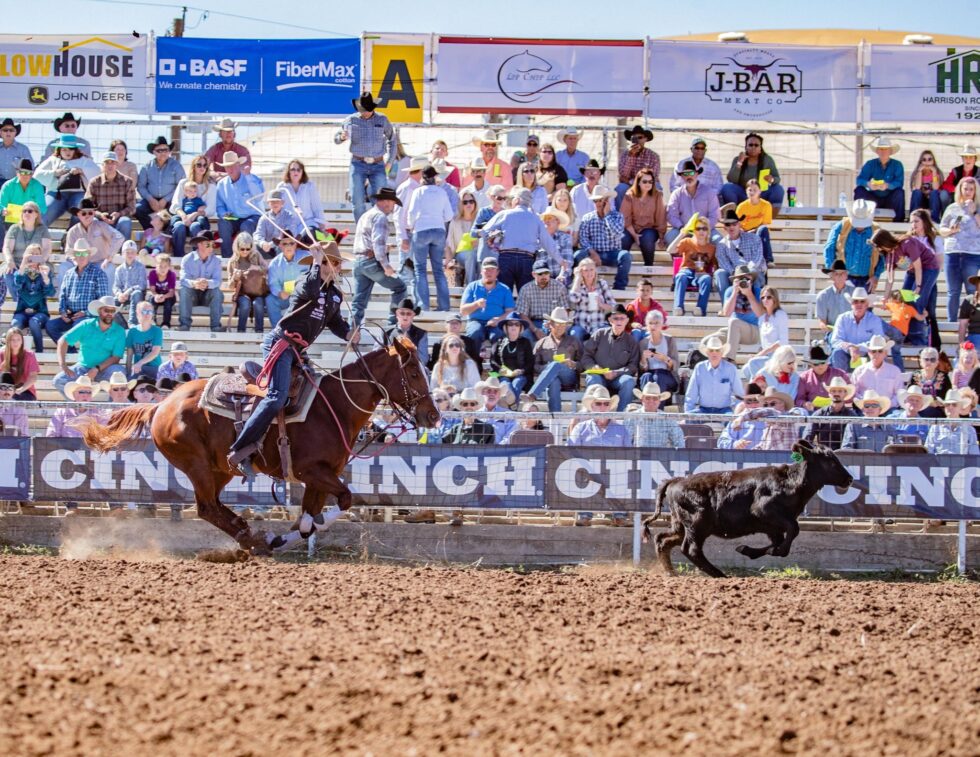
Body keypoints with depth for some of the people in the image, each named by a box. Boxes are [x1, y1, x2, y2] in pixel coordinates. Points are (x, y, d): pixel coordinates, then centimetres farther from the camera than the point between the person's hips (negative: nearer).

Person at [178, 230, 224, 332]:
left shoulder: (216, 261, -4)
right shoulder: (188, 259, -8)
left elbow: (217, 281, -19)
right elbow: (183, 280, -20)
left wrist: (208, 283, -44)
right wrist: (193, 283, -44)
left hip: (208, 296, 1)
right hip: (192, 296, -1)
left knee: (216, 291, -30)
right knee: (184, 289, -31)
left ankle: (216, 326, -32)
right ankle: (184, 325, -34)